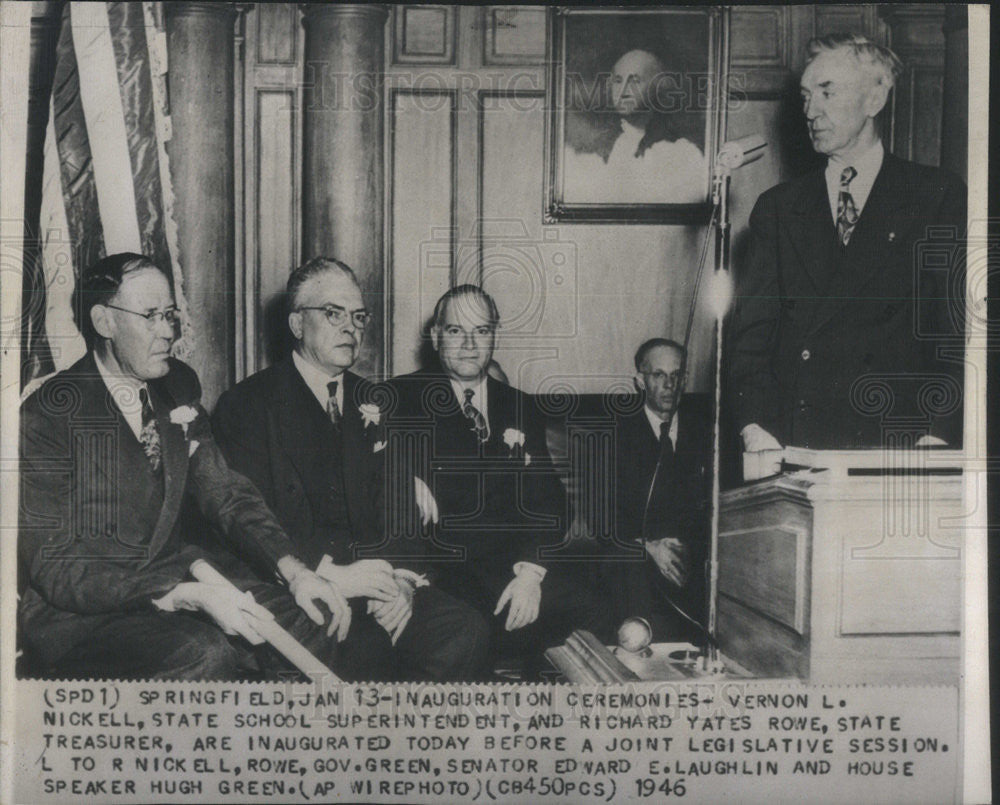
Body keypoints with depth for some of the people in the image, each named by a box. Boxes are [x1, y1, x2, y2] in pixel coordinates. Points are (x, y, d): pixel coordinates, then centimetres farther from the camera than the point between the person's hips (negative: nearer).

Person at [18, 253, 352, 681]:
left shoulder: (177, 387, 8)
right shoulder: (47, 416, -14)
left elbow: (224, 491, 9)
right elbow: (55, 569, -18)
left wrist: (293, 569, -9)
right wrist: (189, 597, -29)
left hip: (173, 578, 7)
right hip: (75, 614, -7)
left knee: (317, 618, -13)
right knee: (205, 653, -34)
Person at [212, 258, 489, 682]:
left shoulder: (376, 404, 19)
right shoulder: (246, 405, 4)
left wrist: (399, 579, -7)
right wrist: (330, 573, -19)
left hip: (375, 579, 4)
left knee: (464, 631, -23)